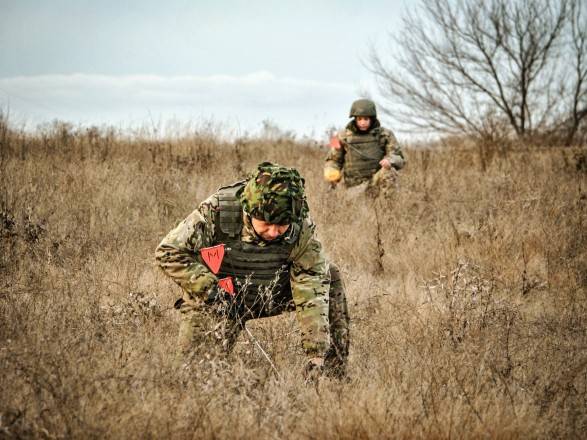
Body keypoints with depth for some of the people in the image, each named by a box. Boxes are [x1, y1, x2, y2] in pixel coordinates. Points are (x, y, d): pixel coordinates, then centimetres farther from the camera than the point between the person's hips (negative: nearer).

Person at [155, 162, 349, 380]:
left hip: (270, 296, 2)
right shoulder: (216, 212, -27)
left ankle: (335, 375, -6)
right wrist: (210, 290, -28)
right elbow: (168, 253, -19)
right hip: (213, 300, -2)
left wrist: (316, 355, -31)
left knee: (329, 276, -13)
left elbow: (312, 296, -23)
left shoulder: (301, 229, -22)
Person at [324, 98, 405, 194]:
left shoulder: (384, 135, 2)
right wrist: (331, 173, -11)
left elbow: (399, 159, 1)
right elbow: (332, 161, 12)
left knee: (389, 172, -30)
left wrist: (389, 160, -23)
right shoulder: (343, 137, 4)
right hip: (353, 186, 0)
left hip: (375, 182, 0)